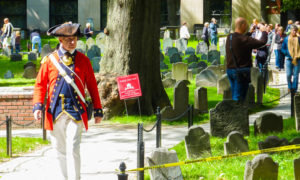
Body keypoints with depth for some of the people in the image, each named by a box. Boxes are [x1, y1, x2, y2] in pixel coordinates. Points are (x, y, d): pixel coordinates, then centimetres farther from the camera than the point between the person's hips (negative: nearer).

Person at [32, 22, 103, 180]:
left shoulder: (83, 60, 4)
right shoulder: (50, 60, 4)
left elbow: (92, 86, 9)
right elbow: (40, 85, 6)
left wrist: (98, 110, 7)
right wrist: (37, 106, -8)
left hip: (76, 113, -2)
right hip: (55, 113, 2)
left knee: (73, 149, -11)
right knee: (60, 150, 10)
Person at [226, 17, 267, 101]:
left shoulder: (229, 37, 3)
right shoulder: (243, 39, -21)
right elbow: (262, 42, -20)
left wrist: (249, 33, 27)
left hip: (230, 69, 8)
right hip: (241, 71, -8)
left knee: (234, 95, 17)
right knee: (239, 97, -3)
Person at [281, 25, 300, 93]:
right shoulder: (286, 39, 4)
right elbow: (282, 49, 8)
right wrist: (288, 54, -7)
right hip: (289, 59, 0)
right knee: (288, 74, -4)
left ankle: (294, 88, 12)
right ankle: (290, 87, 17)